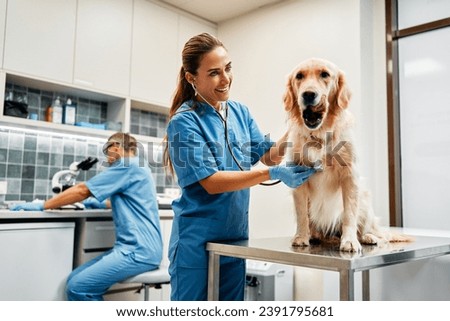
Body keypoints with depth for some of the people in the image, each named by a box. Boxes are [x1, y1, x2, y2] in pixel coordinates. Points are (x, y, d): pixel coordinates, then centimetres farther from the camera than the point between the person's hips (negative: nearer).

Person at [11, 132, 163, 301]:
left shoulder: (127, 166, -9)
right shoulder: (136, 167, 21)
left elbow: (82, 190, -8)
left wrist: (41, 205, -1)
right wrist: (101, 203, 37)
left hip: (139, 251, -10)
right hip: (137, 247, 10)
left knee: (77, 287, -13)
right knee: (75, 279, 4)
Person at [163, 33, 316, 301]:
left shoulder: (240, 112, 5)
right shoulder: (184, 121, -14)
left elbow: (267, 156, 3)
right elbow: (211, 182, -20)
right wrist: (273, 174, -26)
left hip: (236, 235, 6)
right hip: (197, 239, -6)